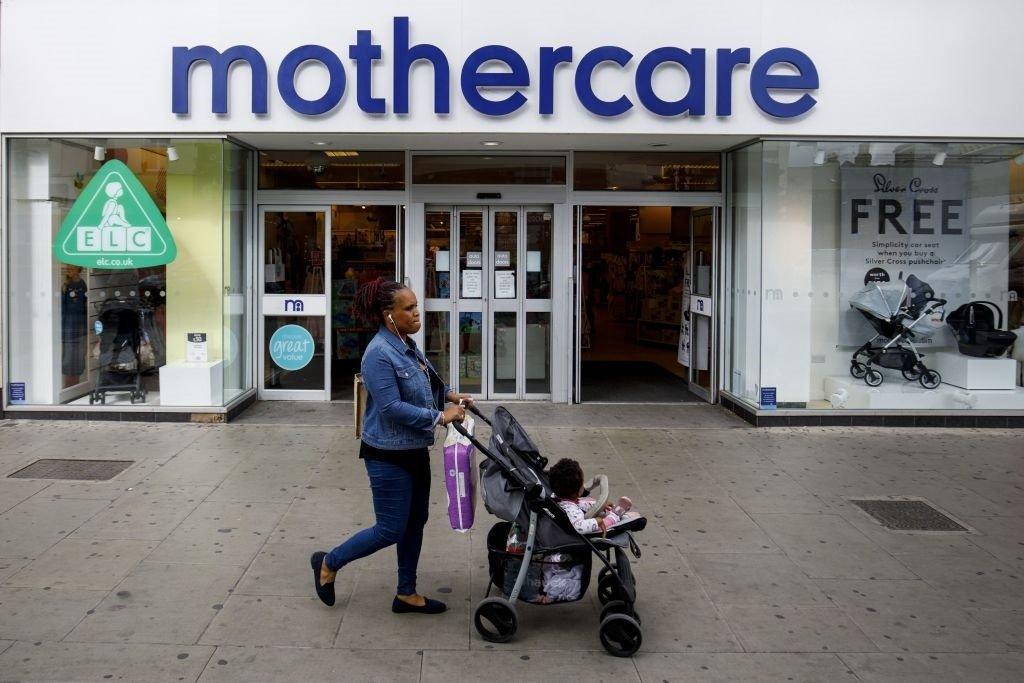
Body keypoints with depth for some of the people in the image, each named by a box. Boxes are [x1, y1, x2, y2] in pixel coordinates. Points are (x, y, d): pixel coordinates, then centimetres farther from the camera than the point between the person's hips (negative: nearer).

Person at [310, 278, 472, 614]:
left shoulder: (407, 346, 7)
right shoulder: (379, 354, -22)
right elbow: (392, 407, -27)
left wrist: (450, 395, 9)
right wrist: (439, 418, -23)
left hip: (415, 451, 9)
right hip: (389, 456, -9)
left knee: (415, 524, 15)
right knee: (391, 530, 0)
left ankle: (406, 594, 29)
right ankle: (328, 563, 21)